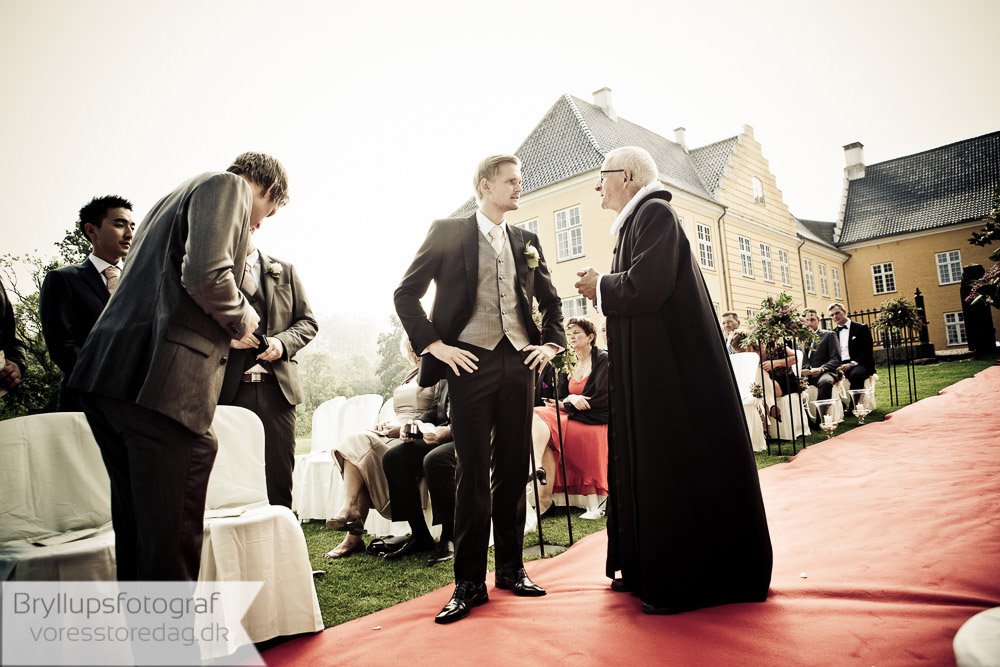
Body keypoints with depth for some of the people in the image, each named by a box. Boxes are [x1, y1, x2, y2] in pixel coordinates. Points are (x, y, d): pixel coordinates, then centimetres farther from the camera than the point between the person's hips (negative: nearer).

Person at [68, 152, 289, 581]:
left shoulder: (177, 195, 29)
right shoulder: (226, 186, 0)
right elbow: (206, 275, -17)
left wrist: (223, 329, 28)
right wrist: (241, 318, -1)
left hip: (108, 377, 10)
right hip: (166, 386, -10)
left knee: (137, 533, 17)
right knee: (172, 538, -3)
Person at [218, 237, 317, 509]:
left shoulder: (284, 271, 15)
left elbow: (308, 321, 13)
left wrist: (283, 341, -6)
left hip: (277, 387, 1)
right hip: (230, 388, -1)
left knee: (279, 476, 3)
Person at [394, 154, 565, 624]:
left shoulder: (526, 241, 17)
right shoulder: (447, 232, 4)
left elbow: (550, 300, 25)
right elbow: (406, 294, 1)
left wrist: (550, 343, 10)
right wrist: (434, 345, -8)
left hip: (518, 360, 4)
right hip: (471, 360, -4)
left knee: (514, 467, 7)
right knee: (473, 469, -2)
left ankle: (511, 567, 22)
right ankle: (469, 581, 9)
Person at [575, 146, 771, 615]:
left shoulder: (655, 213, -11)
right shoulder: (636, 220, 19)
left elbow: (646, 286, -23)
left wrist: (600, 287, -7)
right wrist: (602, 287, 7)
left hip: (671, 367, -10)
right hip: (650, 370, 10)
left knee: (676, 466, -4)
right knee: (652, 465, 13)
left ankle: (689, 581, 8)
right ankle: (650, 570, 24)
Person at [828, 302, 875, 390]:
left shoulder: (861, 328, 9)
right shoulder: (833, 333, 20)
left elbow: (868, 351, -1)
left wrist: (852, 364, -14)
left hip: (859, 364, -2)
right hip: (840, 366, 2)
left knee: (855, 374, -39)